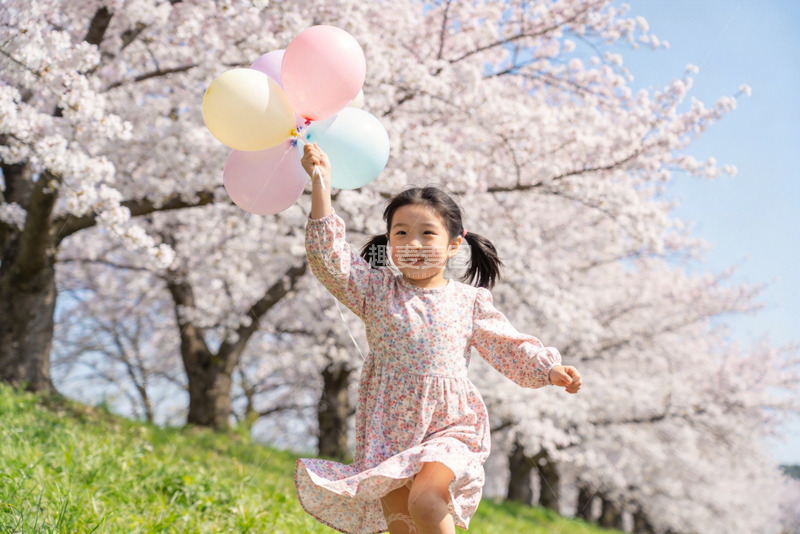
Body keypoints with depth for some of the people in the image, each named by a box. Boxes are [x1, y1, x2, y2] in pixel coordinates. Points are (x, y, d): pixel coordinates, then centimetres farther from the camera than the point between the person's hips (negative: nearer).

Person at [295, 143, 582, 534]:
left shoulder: (468, 300, 6)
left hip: (450, 427, -1)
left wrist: (550, 370, -5)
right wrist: (320, 183, -13)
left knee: (425, 500, -27)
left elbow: (510, 348, 11)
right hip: (389, 428, 1)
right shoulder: (376, 290, 5)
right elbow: (329, 258, -7)